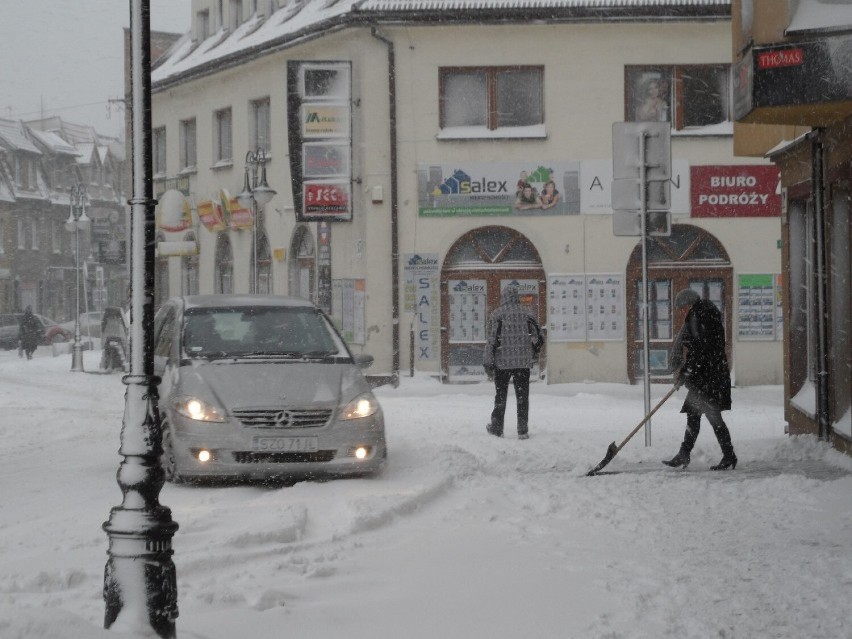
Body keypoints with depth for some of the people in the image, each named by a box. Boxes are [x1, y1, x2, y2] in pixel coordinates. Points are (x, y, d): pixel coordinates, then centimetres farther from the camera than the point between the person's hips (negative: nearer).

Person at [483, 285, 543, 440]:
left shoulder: (496, 314, -5)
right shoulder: (527, 313, 3)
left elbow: (492, 339, -8)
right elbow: (536, 337, 6)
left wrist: (488, 362, -5)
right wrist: (531, 354, 22)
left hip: (502, 362, -1)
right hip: (523, 362, 1)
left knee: (500, 395, 11)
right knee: (522, 396, 6)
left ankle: (497, 428, 16)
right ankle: (523, 430, 2)